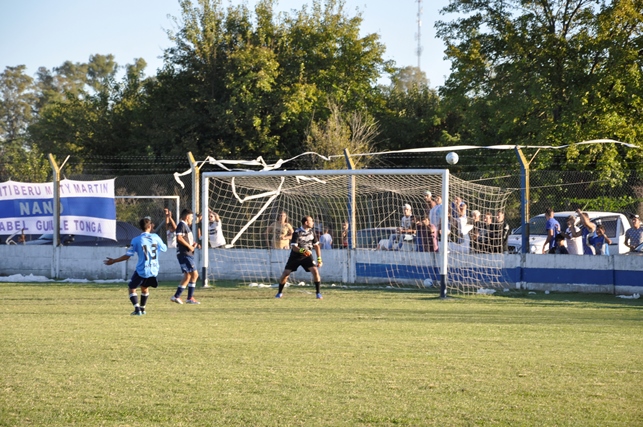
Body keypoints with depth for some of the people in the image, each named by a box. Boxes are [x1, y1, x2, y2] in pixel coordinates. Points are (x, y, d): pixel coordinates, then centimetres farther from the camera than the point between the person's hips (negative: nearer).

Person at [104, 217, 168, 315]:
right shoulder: (155, 237, -3)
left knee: (131, 288, 11)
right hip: (154, 270, 4)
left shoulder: (136, 240, -11)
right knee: (144, 288, 28)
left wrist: (114, 261, 0)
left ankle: (137, 309, -3)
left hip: (142, 271, -4)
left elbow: (127, 256, -11)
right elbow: (164, 248, 12)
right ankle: (142, 309, 34)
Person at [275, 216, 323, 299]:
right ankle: (280, 293, 16)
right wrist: (302, 250, -43)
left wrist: (319, 259, 1)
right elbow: (293, 247, -24)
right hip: (295, 256, -2)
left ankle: (318, 293, -8)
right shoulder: (297, 233, -17)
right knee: (285, 273, -5)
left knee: (315, 271, -18)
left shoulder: (311, 232, -2)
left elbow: (316, 245, 6)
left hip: (307, 256, 2)